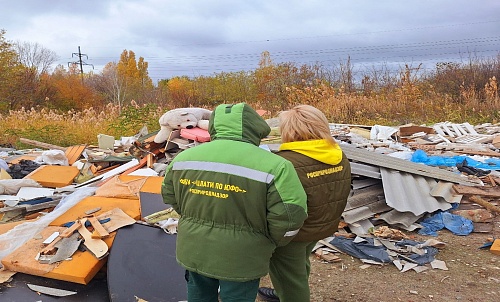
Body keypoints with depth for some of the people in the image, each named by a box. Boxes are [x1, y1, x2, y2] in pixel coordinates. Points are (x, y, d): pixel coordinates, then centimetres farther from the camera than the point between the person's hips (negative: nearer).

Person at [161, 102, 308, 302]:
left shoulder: (184, 158, -4)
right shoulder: (273, 166, -20)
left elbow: (169, 197, 10)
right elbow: (289, 217, -19)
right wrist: (271, 242, 1)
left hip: (194, 250, 4)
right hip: (239, 258, -4)